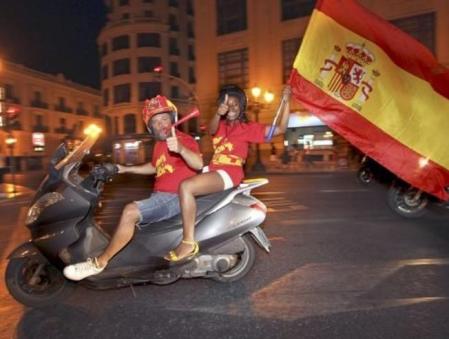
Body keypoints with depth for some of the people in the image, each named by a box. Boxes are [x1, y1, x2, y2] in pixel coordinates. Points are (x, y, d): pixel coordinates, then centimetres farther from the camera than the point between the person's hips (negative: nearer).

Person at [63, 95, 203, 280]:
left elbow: (199, 164, -31)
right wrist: (126, 169, 28)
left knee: (131, 211, -25)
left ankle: (100, 262, -10)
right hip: (159, 195, 10)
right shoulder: (159, 144, 15)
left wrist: (180, 149, -50)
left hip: (175, 197, -10)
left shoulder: (184, 140, -11)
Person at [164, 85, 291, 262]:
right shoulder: (220, 124, 18)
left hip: (229, 173, -7)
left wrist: (286, 101, -7)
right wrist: (218, 114, -29)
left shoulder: (248, 127, 6)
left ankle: (189, 243, -25)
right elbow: (211, 130, -8)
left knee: (186, 187, -27)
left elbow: (280, 129, 1)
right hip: (213, 169, 8)